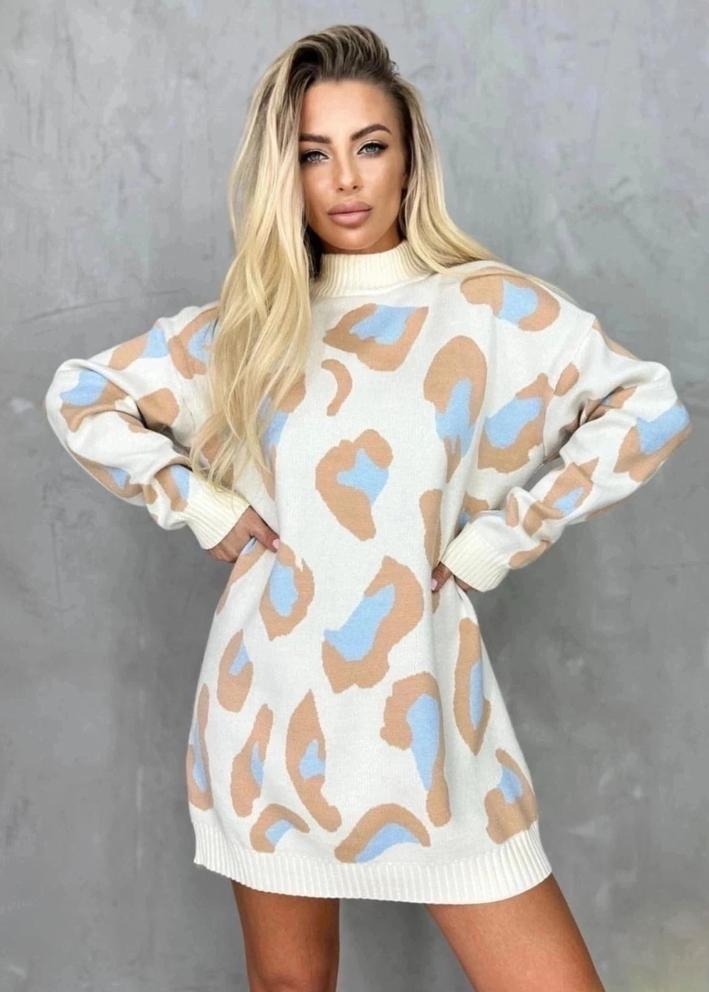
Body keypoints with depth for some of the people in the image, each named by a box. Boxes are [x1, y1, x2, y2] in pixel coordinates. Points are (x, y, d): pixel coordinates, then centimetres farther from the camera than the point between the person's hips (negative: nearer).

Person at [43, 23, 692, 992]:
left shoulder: (490, 305, -1)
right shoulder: (246, 321, 6)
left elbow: (649, 409, -3)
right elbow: (78, 395, 13)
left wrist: (505, 533, -7)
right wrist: (193, 498, 1)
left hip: (418, 699, -1)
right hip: (273, 698, 2)